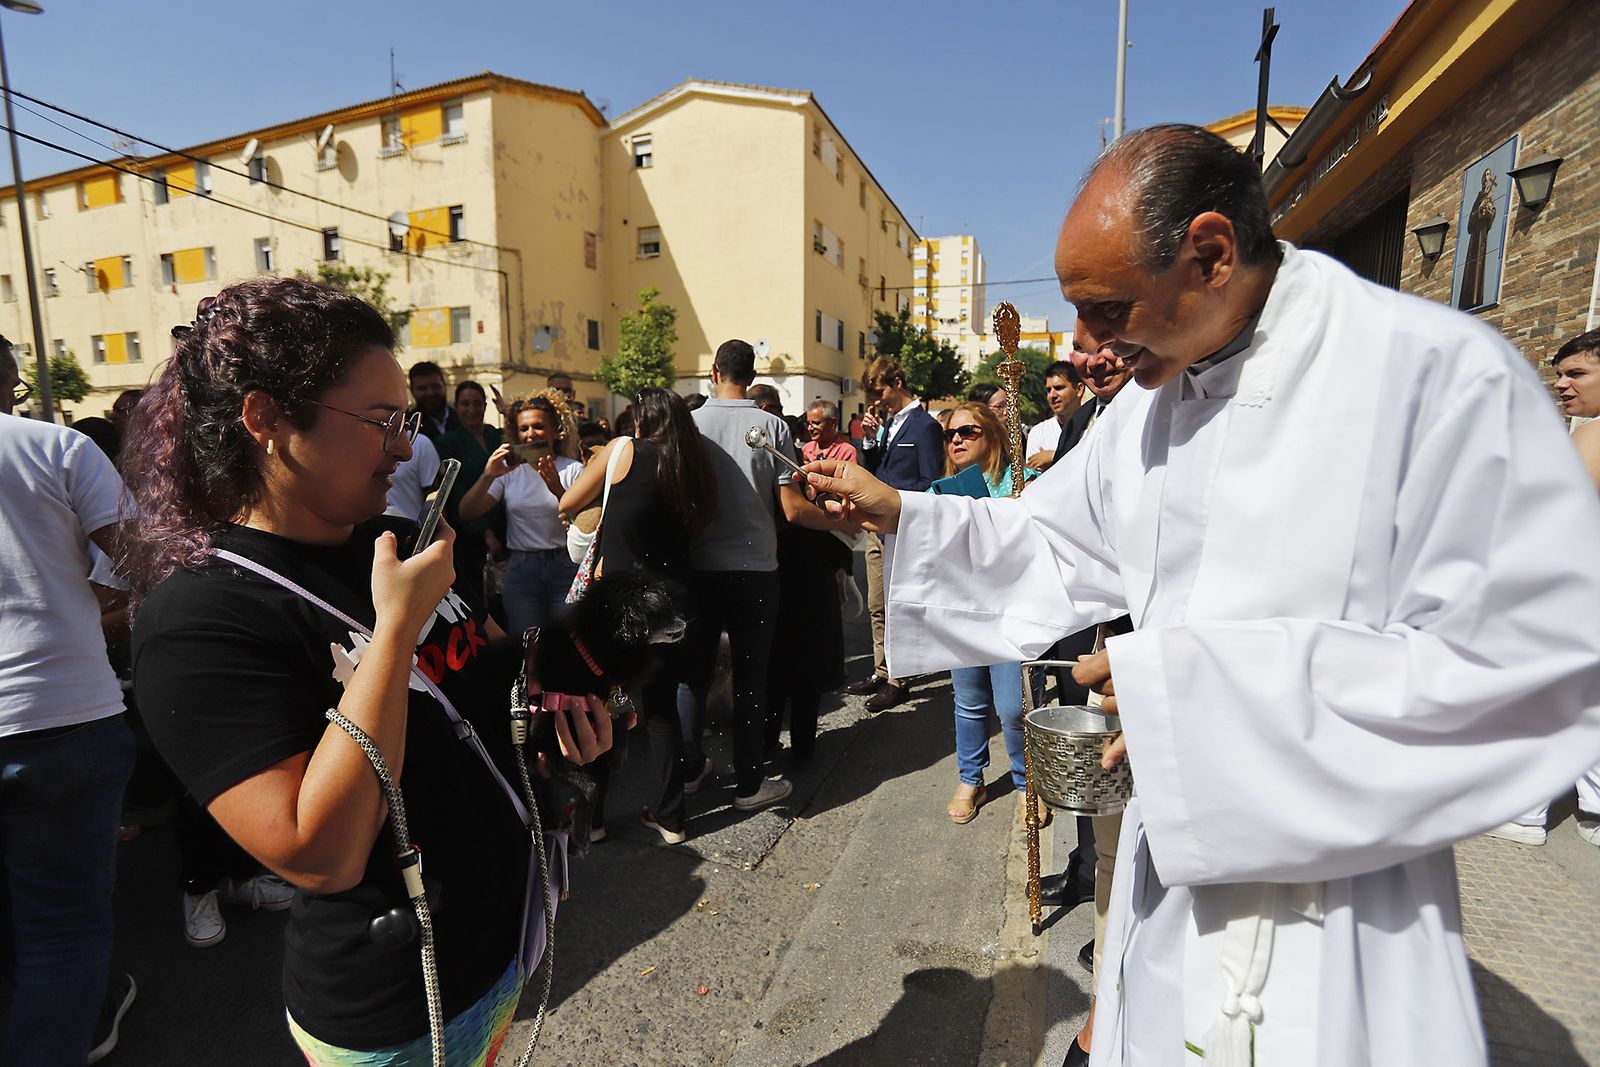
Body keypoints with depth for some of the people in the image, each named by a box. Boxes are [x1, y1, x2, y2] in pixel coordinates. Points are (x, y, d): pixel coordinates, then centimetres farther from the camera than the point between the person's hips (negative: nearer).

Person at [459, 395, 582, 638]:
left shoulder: (573, 469, 1)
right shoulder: (509, 470, 7)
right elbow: (467, 513, -1)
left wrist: (558, 489, -23)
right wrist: (488, 476, -17)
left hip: (565, 567, -2)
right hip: (521, 570, 2)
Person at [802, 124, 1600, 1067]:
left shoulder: (1438, 373, -19)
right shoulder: (1149, 402, 3)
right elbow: (1056, 546, 8)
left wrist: (1195, 683, -25)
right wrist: (897, 513, -4)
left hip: (1330, 887, -5)